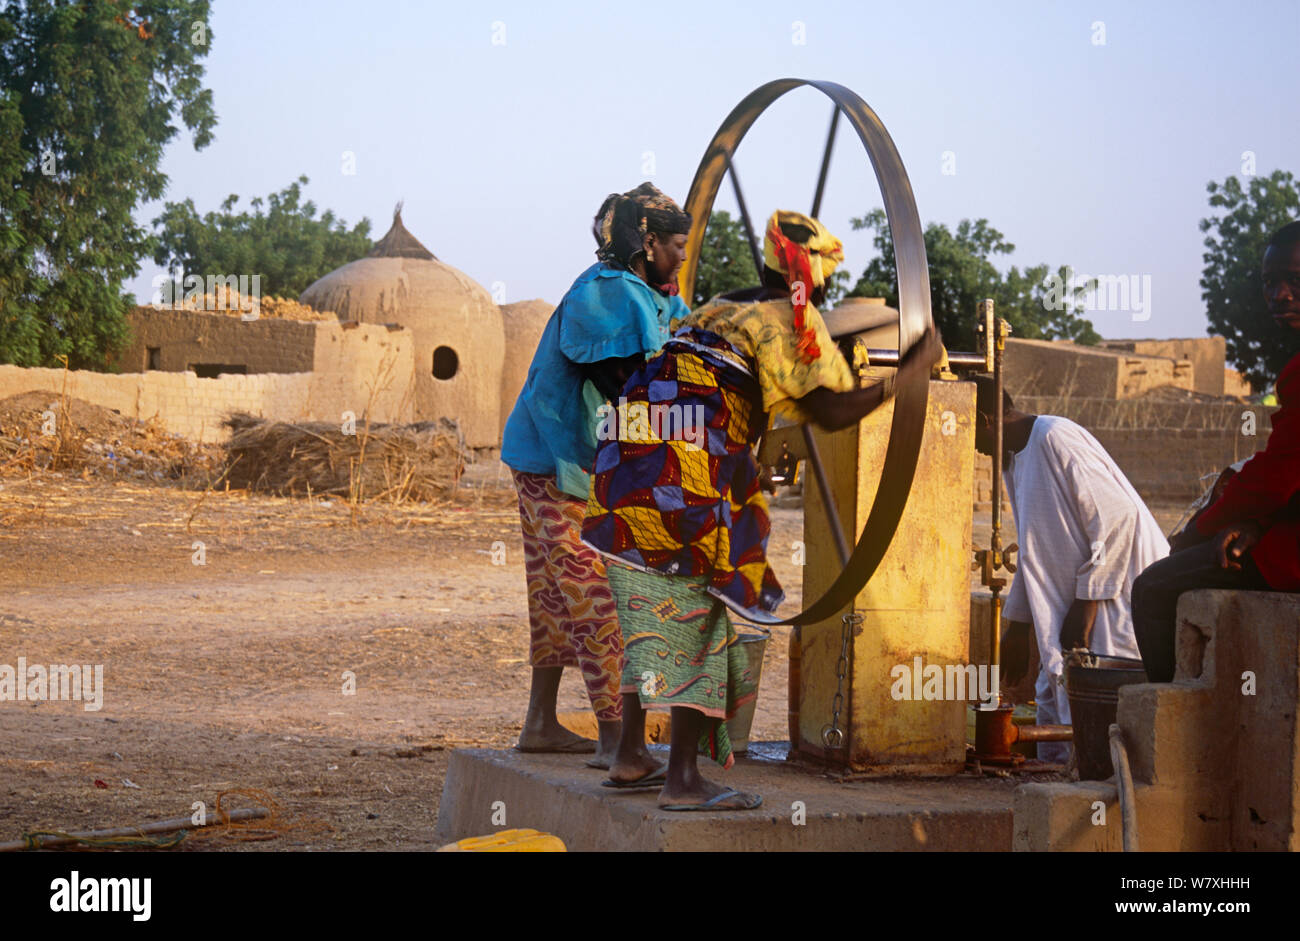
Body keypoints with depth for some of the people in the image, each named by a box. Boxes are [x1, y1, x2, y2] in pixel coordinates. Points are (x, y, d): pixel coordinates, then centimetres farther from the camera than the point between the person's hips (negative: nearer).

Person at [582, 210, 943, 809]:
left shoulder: (719, 311, 26)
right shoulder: (790, 318, 2)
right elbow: (831, 411, -7)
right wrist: (908, 373, 2)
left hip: (625, 466, 8)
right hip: (687, 482, -8)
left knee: (648, 622, 18)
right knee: (693, 626, -4)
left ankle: (630, 758, 23)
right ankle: (683, 780, -5)